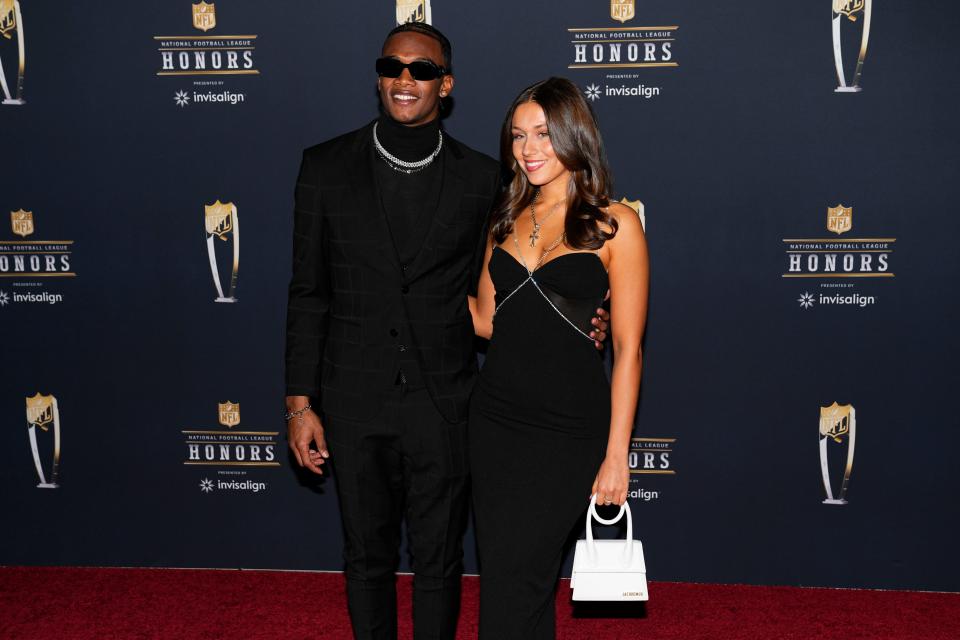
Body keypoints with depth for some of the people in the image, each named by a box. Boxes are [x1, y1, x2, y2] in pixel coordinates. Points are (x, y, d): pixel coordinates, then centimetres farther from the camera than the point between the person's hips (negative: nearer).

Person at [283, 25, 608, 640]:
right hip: (355, 406, 1)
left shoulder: (481, 178, -1)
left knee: (438, 559, 13)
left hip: (443, 406, 0)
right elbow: (309, 294, 2)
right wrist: (300, 402, -1)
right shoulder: (327, 166, 0)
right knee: (367, 555, 17)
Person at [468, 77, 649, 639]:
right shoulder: (508, 218, 10)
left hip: (567, 431, -5)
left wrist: (616, 456, -9)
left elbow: (628, 349, -7)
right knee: (527, 586, 13)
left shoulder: (614, 224, -6)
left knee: (509, 590, -4)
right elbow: (485, 320, 12)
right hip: (496, 419, 5)